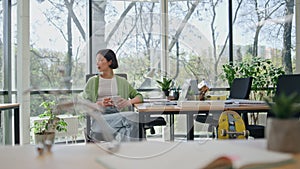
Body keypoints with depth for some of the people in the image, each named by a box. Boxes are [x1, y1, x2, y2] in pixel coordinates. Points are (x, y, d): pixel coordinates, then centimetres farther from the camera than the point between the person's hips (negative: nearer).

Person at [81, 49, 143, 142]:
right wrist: (99, 104, -11)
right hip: (100, 115, -2)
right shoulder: (92, 81, 18)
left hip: (119, 113, 2)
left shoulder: (122, 81, 20)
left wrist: (129, 102, -6)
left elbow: (139, 96, 18)